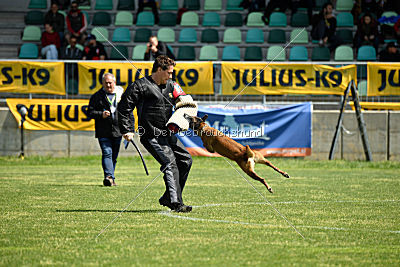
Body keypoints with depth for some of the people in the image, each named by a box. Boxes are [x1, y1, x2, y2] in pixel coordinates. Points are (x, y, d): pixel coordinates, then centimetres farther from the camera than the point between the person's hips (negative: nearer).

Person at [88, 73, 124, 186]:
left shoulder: (121, 94, 11)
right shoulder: (97, 96, 4)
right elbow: (91, 112, 1)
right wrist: (101, 114, -17)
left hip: (117, 131, 3)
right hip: (103, 132, -3)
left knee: (114, 155, 9)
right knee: (107, 153, -16)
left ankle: (111, 179, 17)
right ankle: (109, 176, -25)